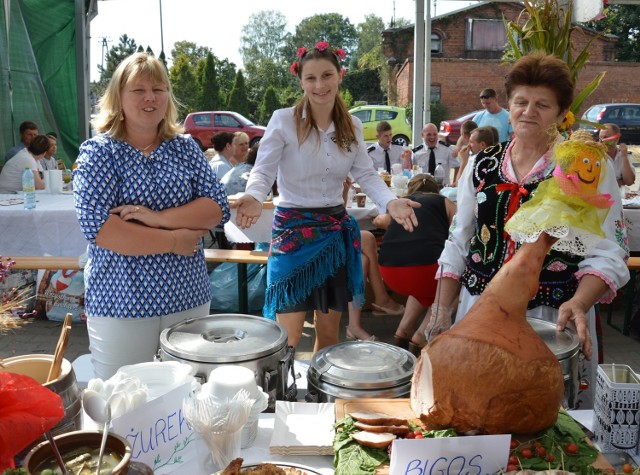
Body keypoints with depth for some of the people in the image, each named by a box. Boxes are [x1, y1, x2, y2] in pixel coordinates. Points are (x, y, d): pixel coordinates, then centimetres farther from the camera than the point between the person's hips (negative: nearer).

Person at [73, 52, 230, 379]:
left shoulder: (186, 148, 6)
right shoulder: (98, 151, -4)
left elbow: (217, 208, -4)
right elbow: (96, 226, -16)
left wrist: (158, 218, -18)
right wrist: (173, 241, -15)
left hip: (188, 299, 4)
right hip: (122, 305, -3)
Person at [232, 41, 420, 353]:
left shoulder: (351, 126, 5)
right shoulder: (283, 120, -9)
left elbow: (366, 174, 3)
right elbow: (263, 171, -12)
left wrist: (390, 202, -16)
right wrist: (254, 198, -34)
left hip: (336, 229, 5)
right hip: (293, 228, -4)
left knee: (329, 330, 15)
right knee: (289, 335, -4)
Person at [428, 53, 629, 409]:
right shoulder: (484, 165, 7)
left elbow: (607, 254, -9)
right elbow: (458, 244, 10)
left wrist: (580, 304, -27)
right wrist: (442, 311, 4)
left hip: (554, 320, -3)